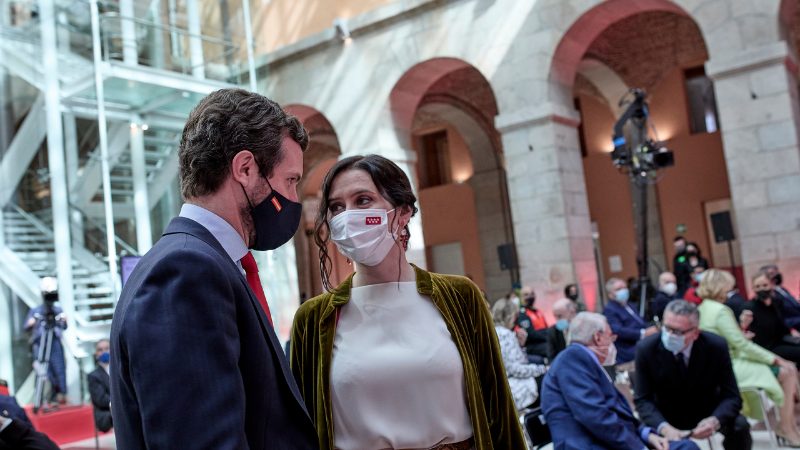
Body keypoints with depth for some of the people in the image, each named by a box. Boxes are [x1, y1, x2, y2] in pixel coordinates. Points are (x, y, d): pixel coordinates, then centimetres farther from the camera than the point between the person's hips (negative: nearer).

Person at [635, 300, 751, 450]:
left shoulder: (717, 346, -18)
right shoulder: (646, 349, -19)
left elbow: (732, 397, -15)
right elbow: (643, 399, -16)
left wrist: (714, 421, -38)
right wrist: (663, 427, -37)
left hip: (707, 414, 1)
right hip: (665, 417, -1)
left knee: (740, 425, -27)